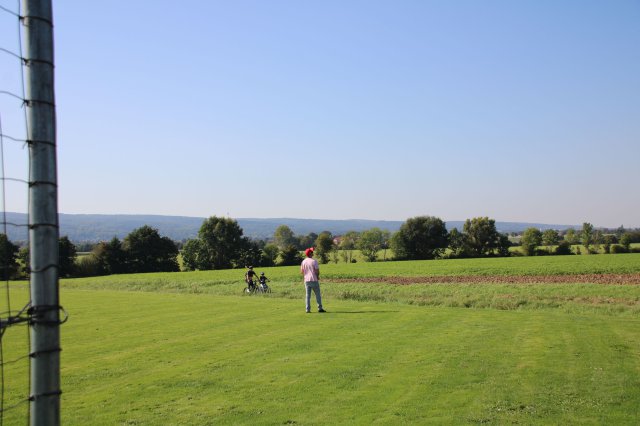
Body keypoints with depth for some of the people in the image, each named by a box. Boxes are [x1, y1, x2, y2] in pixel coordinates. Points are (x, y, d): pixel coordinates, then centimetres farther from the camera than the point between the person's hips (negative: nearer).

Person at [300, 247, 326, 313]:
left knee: (308, 295, 7)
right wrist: (318, 276, 5)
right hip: (314, 280, -4)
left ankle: (308, 309, 4)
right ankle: (320, 308, 3)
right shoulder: (314, 261, -10)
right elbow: (317, 271, -13)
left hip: (306, 280, 4)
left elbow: (301, 271, 5)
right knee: (318, 294, 4)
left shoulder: (303, 262, 4)